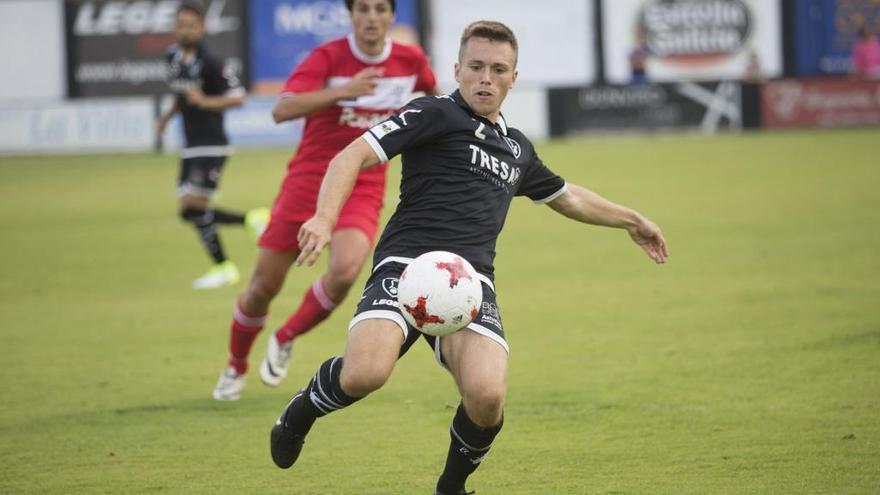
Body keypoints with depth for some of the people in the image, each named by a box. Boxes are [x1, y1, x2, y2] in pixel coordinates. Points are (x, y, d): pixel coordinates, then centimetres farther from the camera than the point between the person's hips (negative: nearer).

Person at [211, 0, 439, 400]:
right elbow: (282, 110, -27)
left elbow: (432, 93, 25)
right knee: (263, 288, 2)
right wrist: (343, 90, -37)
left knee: (345, 271, -28)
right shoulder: (328, 57, -12)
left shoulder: (411, 60, -1)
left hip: (362, 190, 1)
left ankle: (285, 340, -1)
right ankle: (236, 367, 31)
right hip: (306, 183, -1)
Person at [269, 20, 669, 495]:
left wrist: (631, 220, 51)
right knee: (364, 374, -32)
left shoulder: (517, 148, 25)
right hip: (406, 263, -5)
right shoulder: (435, 114, 4)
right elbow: (352, 156, -6)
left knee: (486, 397, -24)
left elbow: (566, 196, 46)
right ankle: (303, 409, 6)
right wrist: (325, 217, -23)